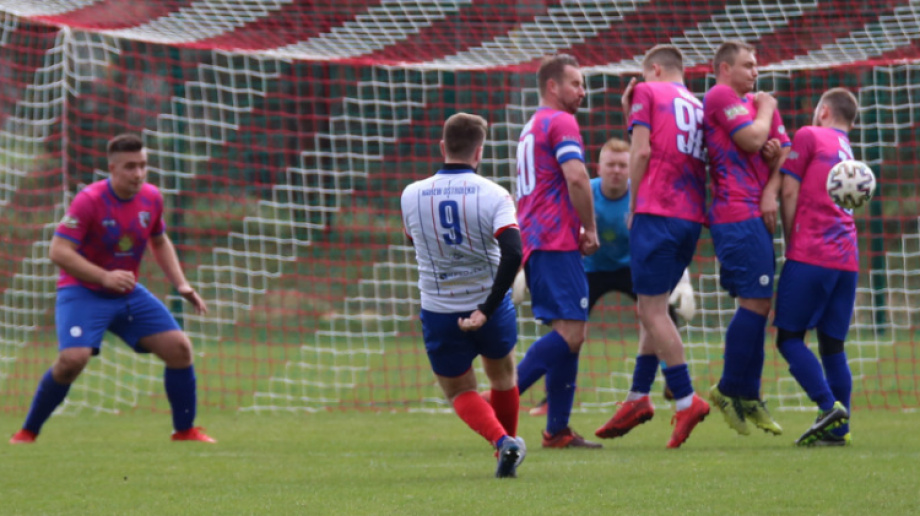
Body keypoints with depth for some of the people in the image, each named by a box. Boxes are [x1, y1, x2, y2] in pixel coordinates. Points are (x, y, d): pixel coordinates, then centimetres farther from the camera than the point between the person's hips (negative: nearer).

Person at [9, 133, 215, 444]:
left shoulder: (151, 198, -1)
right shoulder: (89, 201, -20)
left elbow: (160, 243, 18)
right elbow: (59, 252, -23)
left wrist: (181, 285, 6)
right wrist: (105, 277, -33)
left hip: (128, 294, 6)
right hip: (83, 292, -6)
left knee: (179, 348, -4)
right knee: (73, 358, -27)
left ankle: (185, 430, 11)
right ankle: (27, 433, -9)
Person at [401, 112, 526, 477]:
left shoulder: (411, 196, -6)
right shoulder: (494, 196, -14)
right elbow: (512, 253, -26)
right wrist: (487, 310, -23)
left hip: (439, 316, 0)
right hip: (490, 307, 0)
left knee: (459, 392, 16)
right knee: (502, 375, 28)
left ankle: (502, 441, -8)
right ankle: (509, 442, 40)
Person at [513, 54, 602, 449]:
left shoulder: (532, 127, 24)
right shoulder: (560, 122, -6)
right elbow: (576, 178, -20)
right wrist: (590, 229, -9)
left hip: (534, 240, 10)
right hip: (556, 241, -10)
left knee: (569, 331, 9)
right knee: (571, 331, -15)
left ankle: (557, 429, 5)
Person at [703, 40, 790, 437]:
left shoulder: (758, 102, 20)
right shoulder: (720, 96, -5)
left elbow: (780, 152, 16)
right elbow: (751, 140, -14)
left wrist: (770, 191, -1)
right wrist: (766, 110, 3)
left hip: (754, 215, 9)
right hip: (737, 214, -9)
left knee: (758, 305, 9)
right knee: (755, 302, -12)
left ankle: (748, 397, 12)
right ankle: (730, 389, -4)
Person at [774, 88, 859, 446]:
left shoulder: (809, 136, 3)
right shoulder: (849, 154, 24)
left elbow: (789, 192, -2)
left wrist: (791, 242, 5)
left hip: (811, 255, -7)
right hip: (847, 261, 7)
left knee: (789, 337, -3)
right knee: (832, 345, 9)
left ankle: (829, 406, -18)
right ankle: (839, 429, 2)